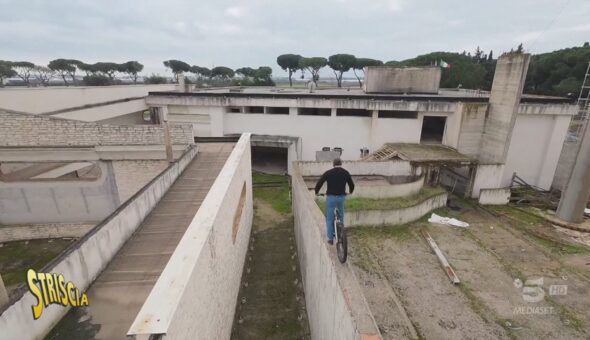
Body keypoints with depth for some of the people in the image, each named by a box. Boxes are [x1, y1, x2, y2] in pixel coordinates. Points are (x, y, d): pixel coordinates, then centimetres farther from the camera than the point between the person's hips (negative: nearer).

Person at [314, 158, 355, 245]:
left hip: (330, 197, -2)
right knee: (341, 217, 20)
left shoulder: (328, 172, -3)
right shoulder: (345, 172, 3)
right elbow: (352, 185, 8)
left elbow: (319, 183, -4)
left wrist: (316, 192, 13)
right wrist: (350, 192, 28)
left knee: (329, 219, 8)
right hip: (341, 197, 2)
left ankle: (330, 238, 10)